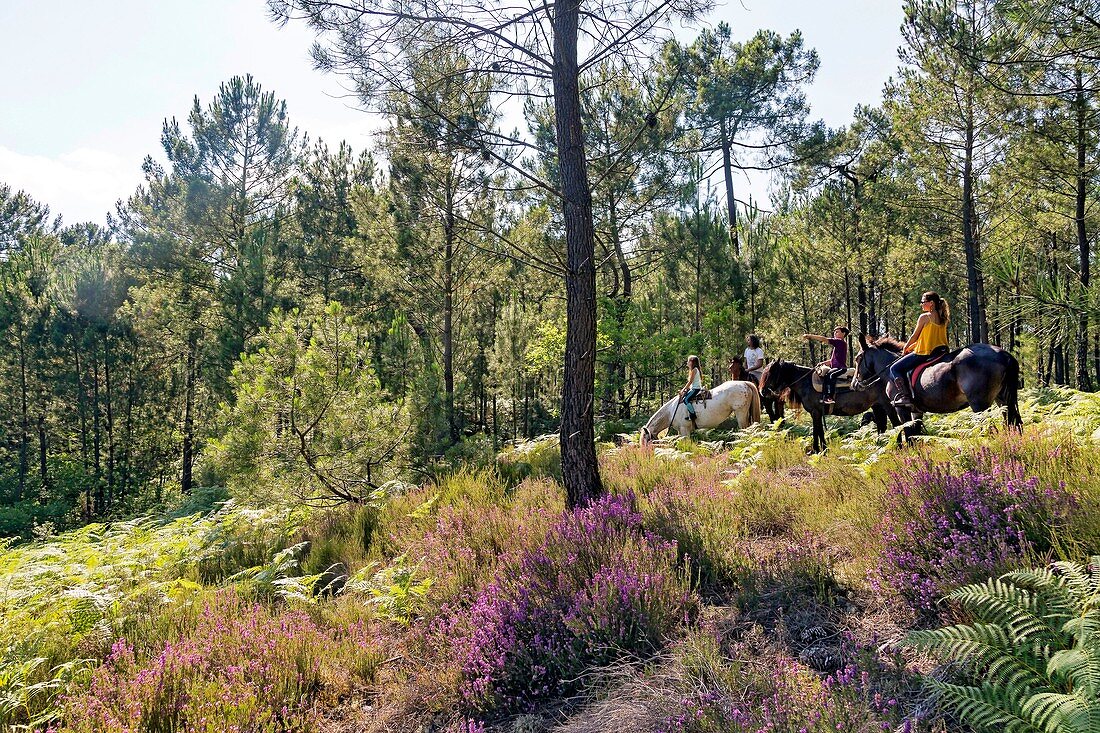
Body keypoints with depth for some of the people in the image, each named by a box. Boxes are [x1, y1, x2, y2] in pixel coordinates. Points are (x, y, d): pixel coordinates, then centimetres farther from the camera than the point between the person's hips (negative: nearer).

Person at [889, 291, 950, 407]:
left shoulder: (924, 317, -10)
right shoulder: (943, 319, 12)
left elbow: (914, 336, -3)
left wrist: (905, 348, 15)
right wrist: (912, 347, 24)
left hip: (924, 353, -8)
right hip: (940, 351, 8)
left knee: (894, 369, 0)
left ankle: (906, 396, -13)